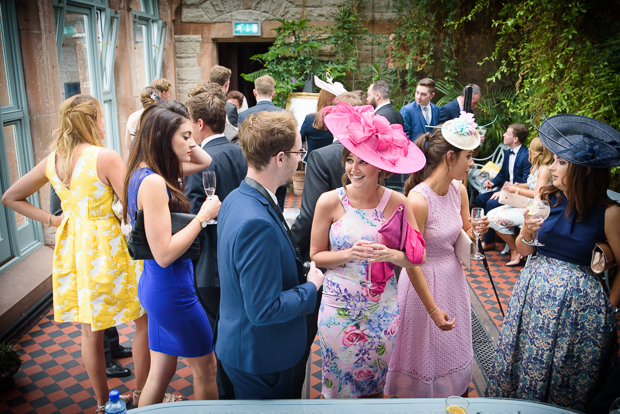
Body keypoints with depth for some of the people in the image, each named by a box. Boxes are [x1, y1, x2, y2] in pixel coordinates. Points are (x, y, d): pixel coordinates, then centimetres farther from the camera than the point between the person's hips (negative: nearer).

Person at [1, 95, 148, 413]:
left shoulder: (52, 161, 3)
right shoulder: (106, 157, -18)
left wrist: (50, 220, 7)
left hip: (72, 246, 7)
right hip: (106, 248, -7)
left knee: (90, 331, 18)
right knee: (144, 320, 12)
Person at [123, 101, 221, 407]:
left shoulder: (149, 173, 4)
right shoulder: (153, 182, -23)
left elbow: (205, 162, 16)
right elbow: (164, 254, -25)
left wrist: (176, 133, 3)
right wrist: (202, 217, -19)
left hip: (156, 287, 9)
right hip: (171, 289, -9)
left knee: (161, 372, 21)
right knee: (205, 366, 12)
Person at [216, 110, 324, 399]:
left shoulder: (236, 199, -1)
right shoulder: (258, 223, -33)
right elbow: (264, 310, -30)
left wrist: (300, 273, 5)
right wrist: (311, 287, -16)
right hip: (261, 355, -9)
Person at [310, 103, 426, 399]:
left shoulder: (397, 202, -10)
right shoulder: (330, 202, -13)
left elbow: (418, 257, -4)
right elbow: (315, 255, -6)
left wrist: (391, 255, -24)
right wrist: (349, 254, -23)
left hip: (382, 309, 1)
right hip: (338, 308, -1)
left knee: (375, 385, 21)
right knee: (338, 384, 17)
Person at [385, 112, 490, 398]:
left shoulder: (459, 190, -4)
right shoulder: (418, 199, -26)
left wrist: (476, 233, -17)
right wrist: (433, 309, -19)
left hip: (453, 277, 7)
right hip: (424, 282, -6)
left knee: (454, 350, 23)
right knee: (426, 354, 14)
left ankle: (457, 392, 48)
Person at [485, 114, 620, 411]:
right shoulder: (546, 198, -4)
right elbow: (523, 250, 3)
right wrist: (526, 231, -16)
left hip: (579, 300, -3)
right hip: (535, 289, 4)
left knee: (564, 377, 12)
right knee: (524, 358, 17)